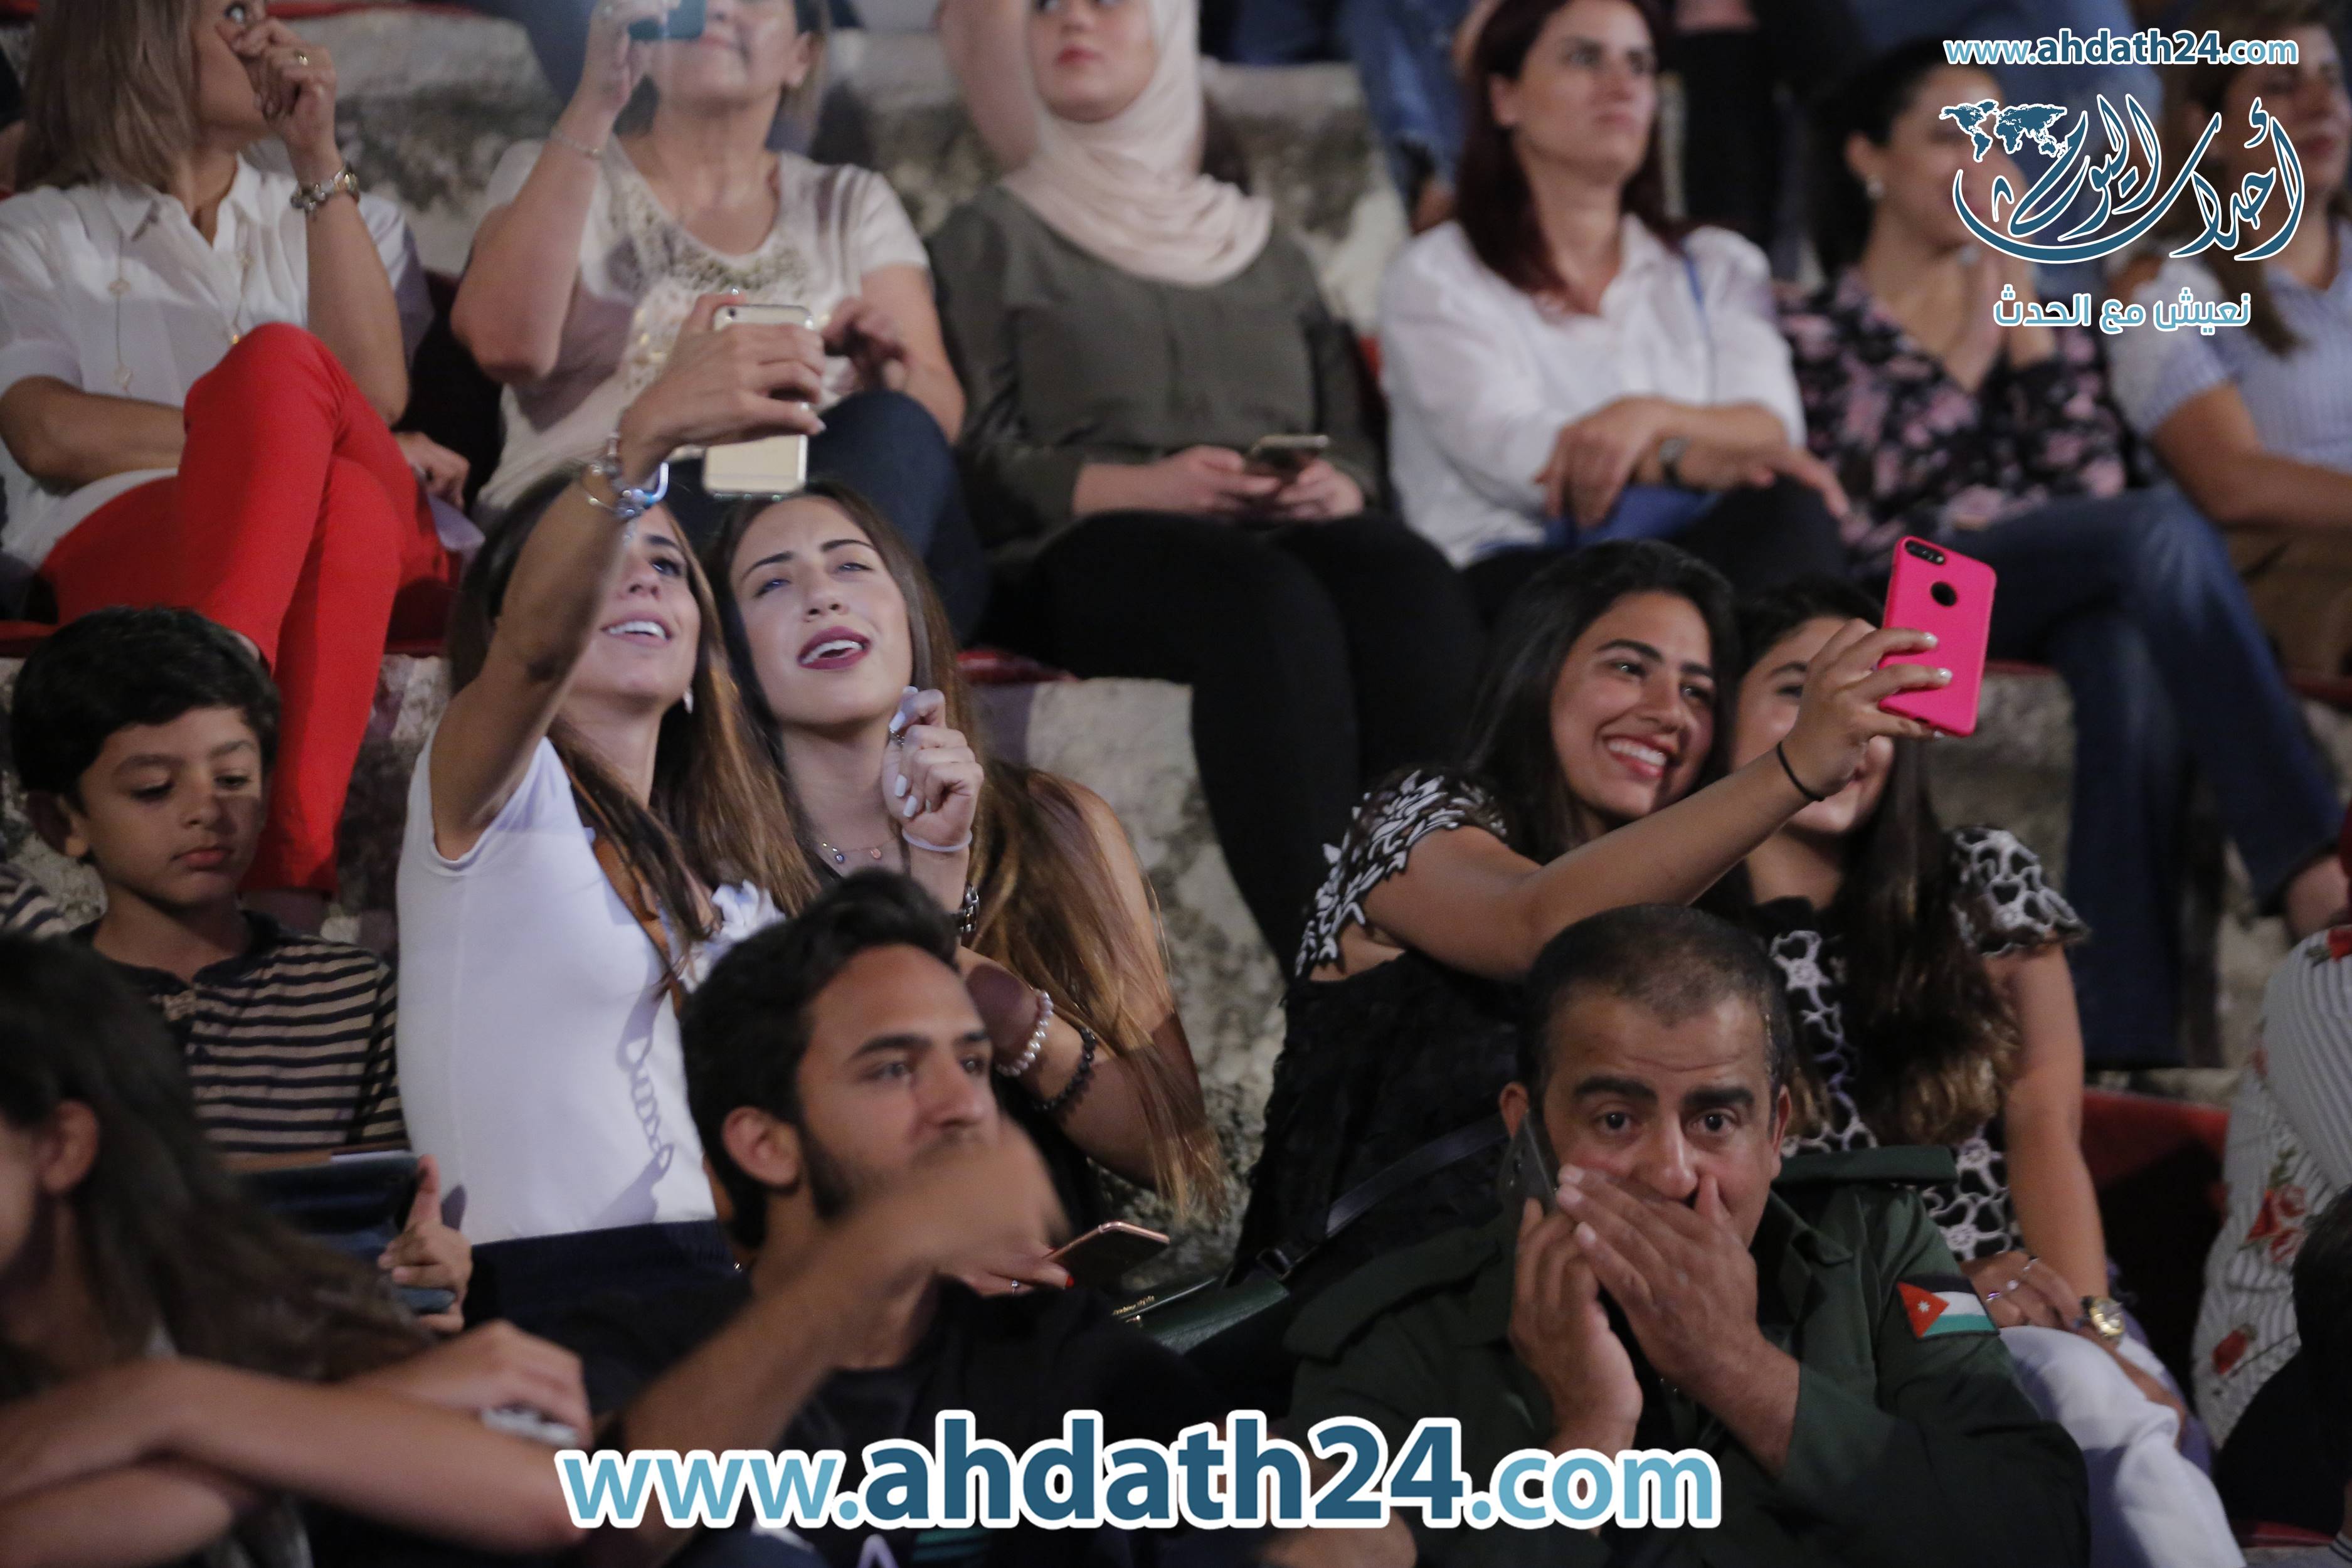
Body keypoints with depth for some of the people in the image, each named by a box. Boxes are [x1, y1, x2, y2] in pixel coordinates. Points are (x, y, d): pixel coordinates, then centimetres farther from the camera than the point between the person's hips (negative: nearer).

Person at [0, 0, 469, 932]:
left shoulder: (346, 221, 32)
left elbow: (375, 400, 8)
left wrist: (320, 164, 9)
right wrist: (292, 441, -5)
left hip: (380, 561, 2)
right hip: (129, 547, -2)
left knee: (349, 510, -38)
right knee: (279, 365, -36)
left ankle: (287, 881, -60)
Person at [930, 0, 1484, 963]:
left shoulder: (1265, 248, 30)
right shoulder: (992, 240, 19)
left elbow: (1355, 441, 21)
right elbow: (980, 460, 4)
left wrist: (1339, 488, -4)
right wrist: (1141, 486, -13)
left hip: (1290, 532, 3)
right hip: (1088, 555, -3)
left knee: (1409, 582, -34)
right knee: (1266, 602, -39)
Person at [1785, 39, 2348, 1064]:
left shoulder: (2011, 303, 29)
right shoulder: (1812, 332, 15)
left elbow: (2090, 479, 11)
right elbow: (1857, 505, -5)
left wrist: (2027, 318, 5)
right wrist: (1968, 355, -1)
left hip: (2055, 594, 4)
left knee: (2131, 651, -39)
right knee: (2162, 530, -34)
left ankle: (2120, 1027, -51)